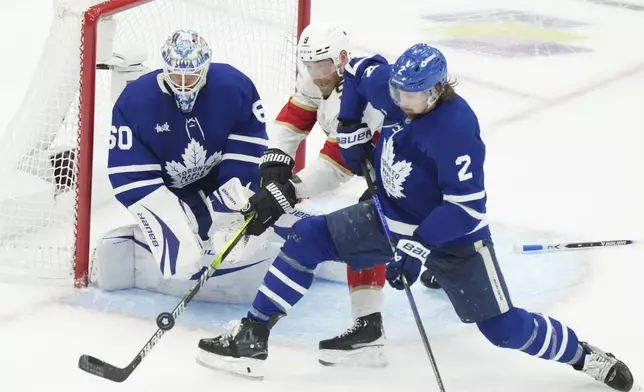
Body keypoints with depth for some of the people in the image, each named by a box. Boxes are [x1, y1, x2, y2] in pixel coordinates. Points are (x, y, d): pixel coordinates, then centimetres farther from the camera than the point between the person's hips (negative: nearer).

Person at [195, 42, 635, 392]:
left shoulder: (457, 129, -30)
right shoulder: (389, 85, -12)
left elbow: (466, 207, -30)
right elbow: (360, 70, 11)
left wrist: (416, 248, -32)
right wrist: (351, 128, 5)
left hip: (453, 235, -6)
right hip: (389, 217, 6)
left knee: (503, 327, -8)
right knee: (309, 236, -7)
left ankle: (584, 355, 17)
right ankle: (254, 336, -1)